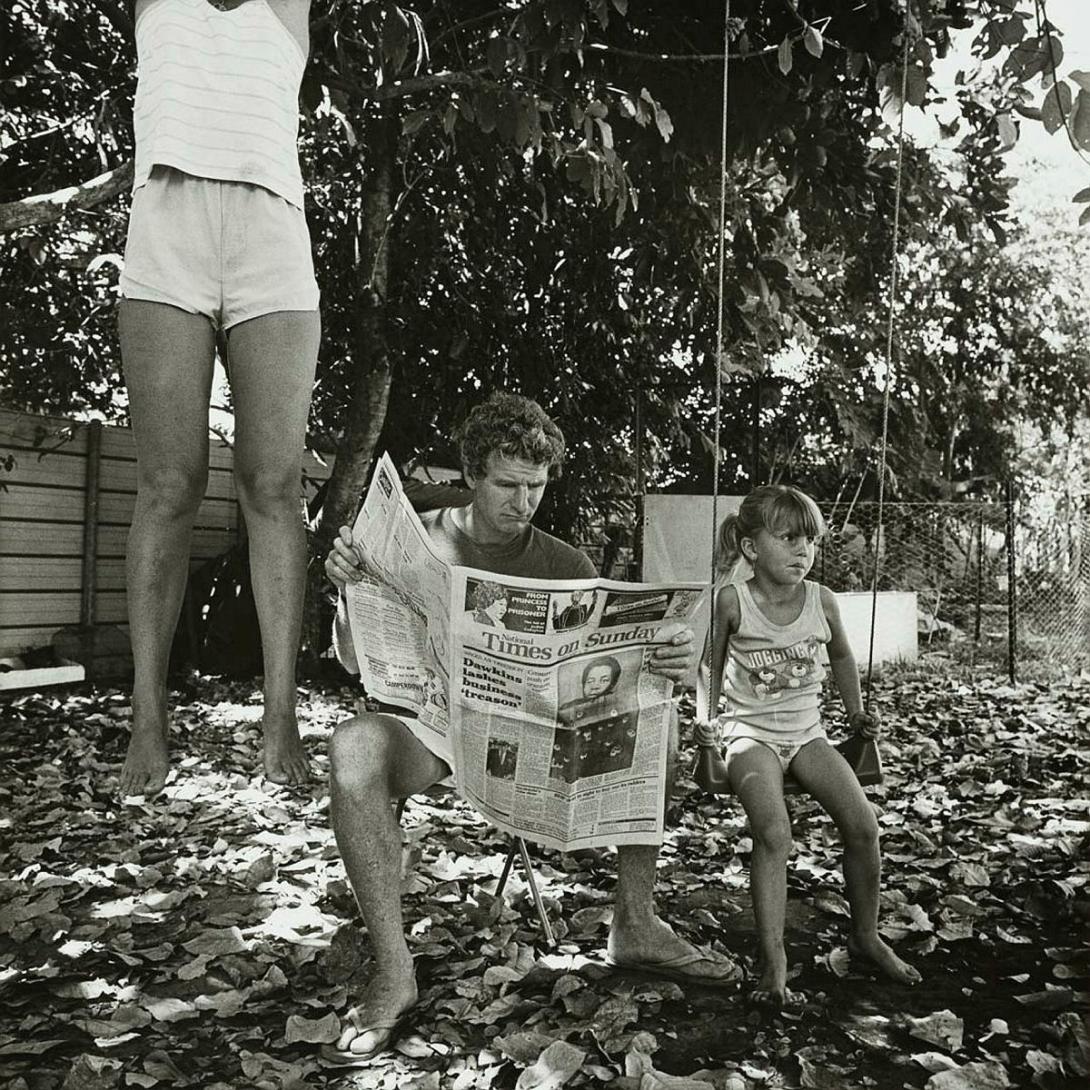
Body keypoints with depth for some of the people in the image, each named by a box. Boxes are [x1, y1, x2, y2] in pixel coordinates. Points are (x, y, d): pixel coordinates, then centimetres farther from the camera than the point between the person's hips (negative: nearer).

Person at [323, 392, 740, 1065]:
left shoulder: (566, 567, 4)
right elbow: (355, 662, -4)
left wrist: (671, 663, -26)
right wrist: (351, 590, -25)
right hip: (430, 726, -2)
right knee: (355, 745, -35)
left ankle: (636, 927, -6)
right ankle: (393, 971, -25)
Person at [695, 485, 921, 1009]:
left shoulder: (821, 599, -1)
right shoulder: (732, 600, -10)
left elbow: (840, 655, 19)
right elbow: (711, 669, 3)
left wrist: (856, 711, 16)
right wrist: (706, 718, -9)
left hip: (806, 730, 4)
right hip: (751, 733, -3)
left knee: (863, 826, -11)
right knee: (774, 833, -27)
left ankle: (865, 936, 13)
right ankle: (773, 960, -17)